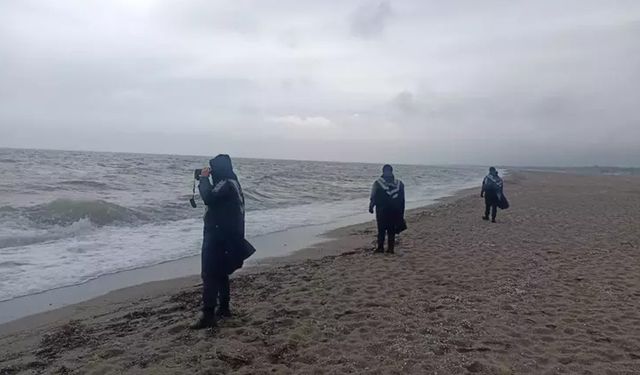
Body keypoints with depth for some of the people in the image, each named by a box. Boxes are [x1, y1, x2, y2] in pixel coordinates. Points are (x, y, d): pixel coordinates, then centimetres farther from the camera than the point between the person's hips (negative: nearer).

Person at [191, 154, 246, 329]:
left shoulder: (225, 184, -17)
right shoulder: (231, 183, 15)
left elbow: (209, 198, -30)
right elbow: (214, 197, 22)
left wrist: (204, 179, -16)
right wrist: (205, 180, 11)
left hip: (218, 236, -11)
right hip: (227, 236, 11)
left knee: (209, 275, -10)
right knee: (220, 273, 18)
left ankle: (208, 316, -9)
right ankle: (224, 308, 26)